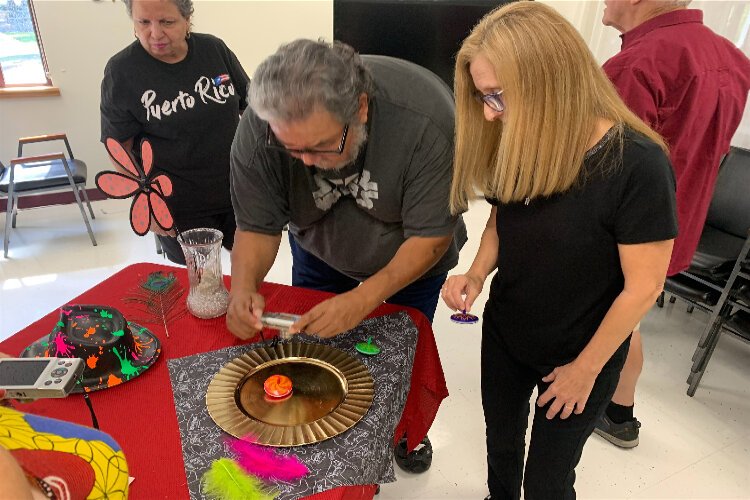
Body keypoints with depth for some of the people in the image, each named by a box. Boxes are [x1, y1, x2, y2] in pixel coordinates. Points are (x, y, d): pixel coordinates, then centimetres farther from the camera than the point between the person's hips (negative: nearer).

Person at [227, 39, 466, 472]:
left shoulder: (427, 119, -41)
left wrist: (364, 298, -44)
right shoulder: (259, 129, -32)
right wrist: (244, 286, -40)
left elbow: (430, 237, -33)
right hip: (319, 249, 3)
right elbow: (257, 227, -21)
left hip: (407, 255, -2)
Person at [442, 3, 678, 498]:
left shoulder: (637, 165, -28)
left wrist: (585, 369, -11)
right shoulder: (517, 142, -11)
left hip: (580, 357, -4)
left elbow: (643, 286, -20)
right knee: (501, 445, 25)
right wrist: (477, 274, -13)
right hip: (504, 335, 5)